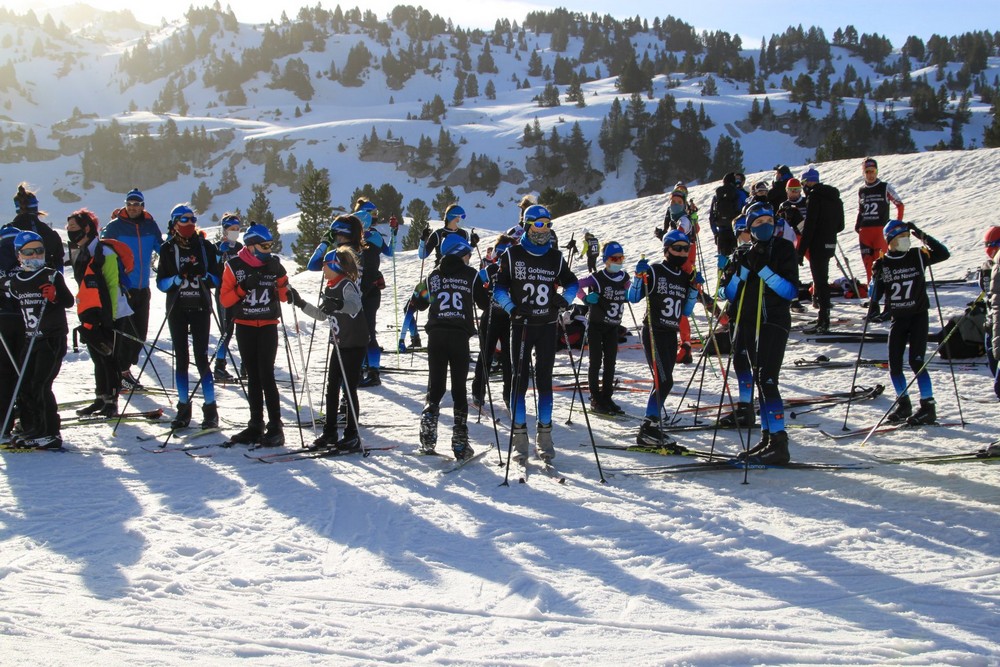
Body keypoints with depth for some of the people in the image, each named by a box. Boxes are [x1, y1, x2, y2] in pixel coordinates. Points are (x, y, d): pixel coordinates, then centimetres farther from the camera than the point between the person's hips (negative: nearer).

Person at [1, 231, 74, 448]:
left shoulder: (52, 276, -5)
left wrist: (55, 296, -30)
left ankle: (51, 434, -5)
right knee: (23, 386, 5)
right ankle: (31, 430, 18)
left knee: (40, 386, -12)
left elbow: (69, 301, -12)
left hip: (53, 339, -6)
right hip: (31, 340, 6)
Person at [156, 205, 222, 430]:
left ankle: (210, 410, 1)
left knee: (201, 358, -4)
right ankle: (183, 409, 11)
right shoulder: (168, 249, 4)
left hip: (200, 308, -1)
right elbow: (160, 282, 1)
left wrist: (203, 274, -16)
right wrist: (179, 278, -17)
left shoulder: (205, 246, 5)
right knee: (181, 359, 4)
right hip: (177, 309, 1)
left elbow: (216, 279, 5)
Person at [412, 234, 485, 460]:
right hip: (460, 336, -2)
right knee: (459, 390, 5)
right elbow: (486, 301, 7)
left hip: (436, 335, 2)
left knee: (435, 387, 9)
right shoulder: (471, 275, 4)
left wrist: (419, 290, 41)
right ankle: (460, 444, 0)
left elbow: (420, 303, 21)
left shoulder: (434, 276, 11)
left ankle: (427, 439, -4)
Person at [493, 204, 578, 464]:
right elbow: (499, 287, 1)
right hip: (521, 325, -2)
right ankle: (519, 437, 4)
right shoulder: (512, 255, -1)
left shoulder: (555, 257, 6)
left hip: (547, 326, 2)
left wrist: (564, 298, -4)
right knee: (520, 380, -2)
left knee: (545, 380, 5)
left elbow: (571, 282, 16)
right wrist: (512, 307, -15)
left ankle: (544, 435, 13)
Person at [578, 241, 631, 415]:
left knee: (610, 362, 7)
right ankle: (595, 400, 4)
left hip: (613, 327, 5)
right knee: (596, 362, -2)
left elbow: (630, 294, 21)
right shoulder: (598, 278, -16)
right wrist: (586, 299, -23)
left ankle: (606, 397, 15)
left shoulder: (624, 278, 2)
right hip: (596, 325, -5)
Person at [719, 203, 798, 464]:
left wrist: (763, 269, -20)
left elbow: (791, 291, -12)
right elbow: (729, 293, 3)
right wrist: (744, 268, -12)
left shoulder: (783, 249, -2)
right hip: (745, 321, 6)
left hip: (774, 322, -6)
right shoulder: (743, 253, 11)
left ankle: (777, 440, -24)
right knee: (742, 363, 25)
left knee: (765, 378, -19)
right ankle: (744, 410, 53)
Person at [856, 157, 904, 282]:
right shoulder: (861, 191, 13)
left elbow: (900, 205, 5)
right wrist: (857, 225, 9)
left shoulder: (885, 188, 1)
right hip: (864, 231, 4)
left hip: (881, 229, -4)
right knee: (867, 261, 1)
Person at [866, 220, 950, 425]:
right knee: (894, 364, 2)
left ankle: (928, 407, -5)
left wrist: (923, 236, -15)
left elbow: (943, 254, -11)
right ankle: (903, 404, 19)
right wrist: (873, 311, -14)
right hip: (897, 318, 3)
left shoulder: (917, 256, -2)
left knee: (916, 362, -11)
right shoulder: (881, 265, -1)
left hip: (919, 316, -3)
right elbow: (875, 292, 2)